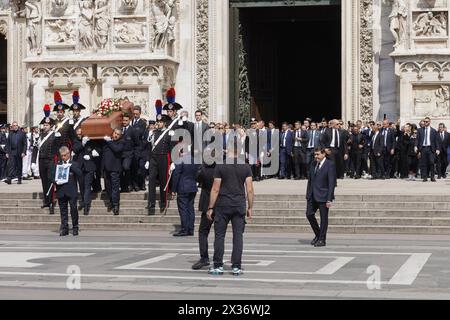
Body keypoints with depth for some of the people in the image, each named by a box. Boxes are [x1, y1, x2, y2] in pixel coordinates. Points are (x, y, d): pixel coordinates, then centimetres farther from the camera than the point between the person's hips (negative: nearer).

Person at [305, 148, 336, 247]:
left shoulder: (330, 165, -10)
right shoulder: (313, 164, 11)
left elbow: (331, 183, -13)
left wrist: (329, 199, -17)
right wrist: (308, 195, 12)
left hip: (323, 196, -6)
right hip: (313, 196, 6)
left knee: (324, 218, 1)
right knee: (309, 214, 3)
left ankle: (322, 240, 10)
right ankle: (318, 235, 21)